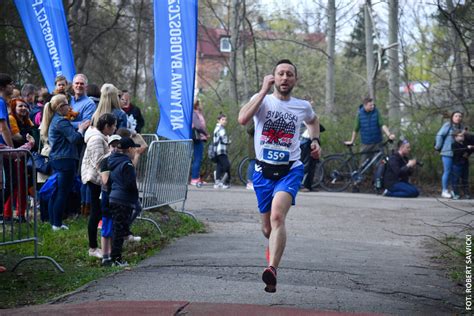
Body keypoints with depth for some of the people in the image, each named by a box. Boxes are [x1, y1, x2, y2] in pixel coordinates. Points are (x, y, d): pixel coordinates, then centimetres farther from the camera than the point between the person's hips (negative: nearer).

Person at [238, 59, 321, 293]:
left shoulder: (303, 106, 5)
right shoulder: (262, 100, -2)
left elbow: (313, 120, 31)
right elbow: (242, 119, -24)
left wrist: (315, 140, 13)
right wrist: (264, 90, -22)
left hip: (290, 170, -1)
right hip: (263, 170, 1)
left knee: (277, 216, -26)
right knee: (267, 225, 14)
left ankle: (272, 269, -37)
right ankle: (273, 244, 51)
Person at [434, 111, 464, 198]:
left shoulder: (462, 127, 9)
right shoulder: (447, 125, -6)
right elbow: (439, 135, -7)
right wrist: (438, 147, -7)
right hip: (447, 152, -5)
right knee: (447, 172, -1)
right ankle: (444, 191, 6)